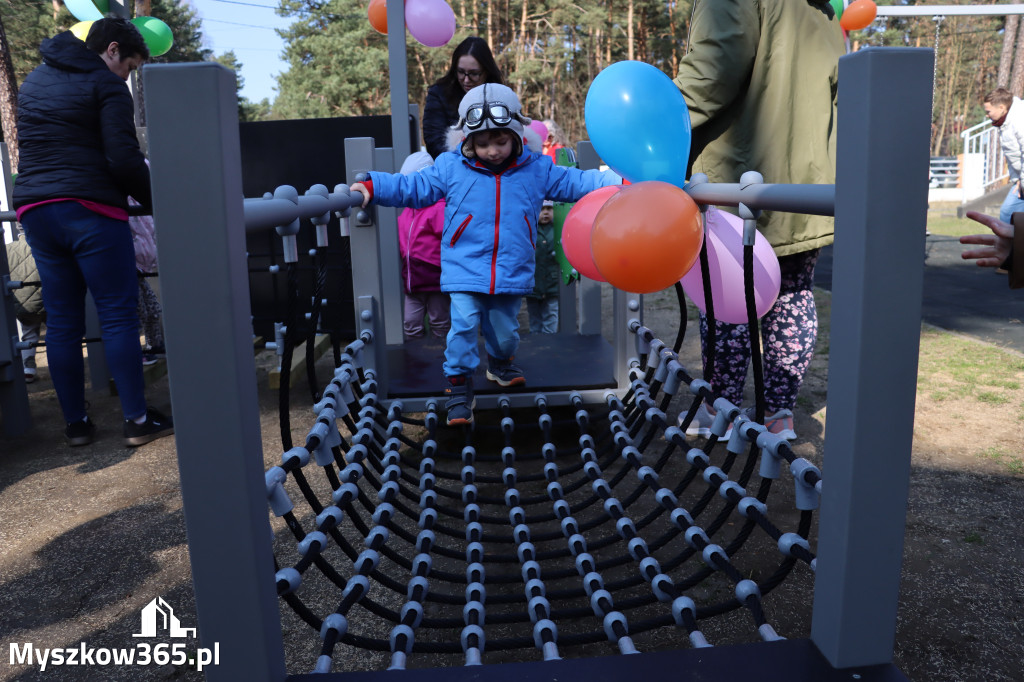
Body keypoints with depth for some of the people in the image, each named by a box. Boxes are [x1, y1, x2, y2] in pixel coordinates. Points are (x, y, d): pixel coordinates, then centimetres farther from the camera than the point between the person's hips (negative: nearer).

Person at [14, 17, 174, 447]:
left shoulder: (32, 82, 21)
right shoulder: (106, 85, -4)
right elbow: (124, 158, -13)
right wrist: (153, 200, -2)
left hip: (35, 211, 7)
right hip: (90, 210, -7)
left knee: (62, 322, 8)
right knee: (118, 316, -3)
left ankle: (76, 424, 13)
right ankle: (137, 421, 0)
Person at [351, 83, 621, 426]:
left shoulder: (536, 169, 1)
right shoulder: (450, 167, -2)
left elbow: (574, 182, 5)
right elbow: (413, 186, 2)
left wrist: (616, 182, -5)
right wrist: (371, 186, -8)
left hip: (512, 271, 2)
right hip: (465, 268, -2)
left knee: (504, 326, 13)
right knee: (463, 323, -12)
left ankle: (500, 363, 45)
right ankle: (458, 386, 4)